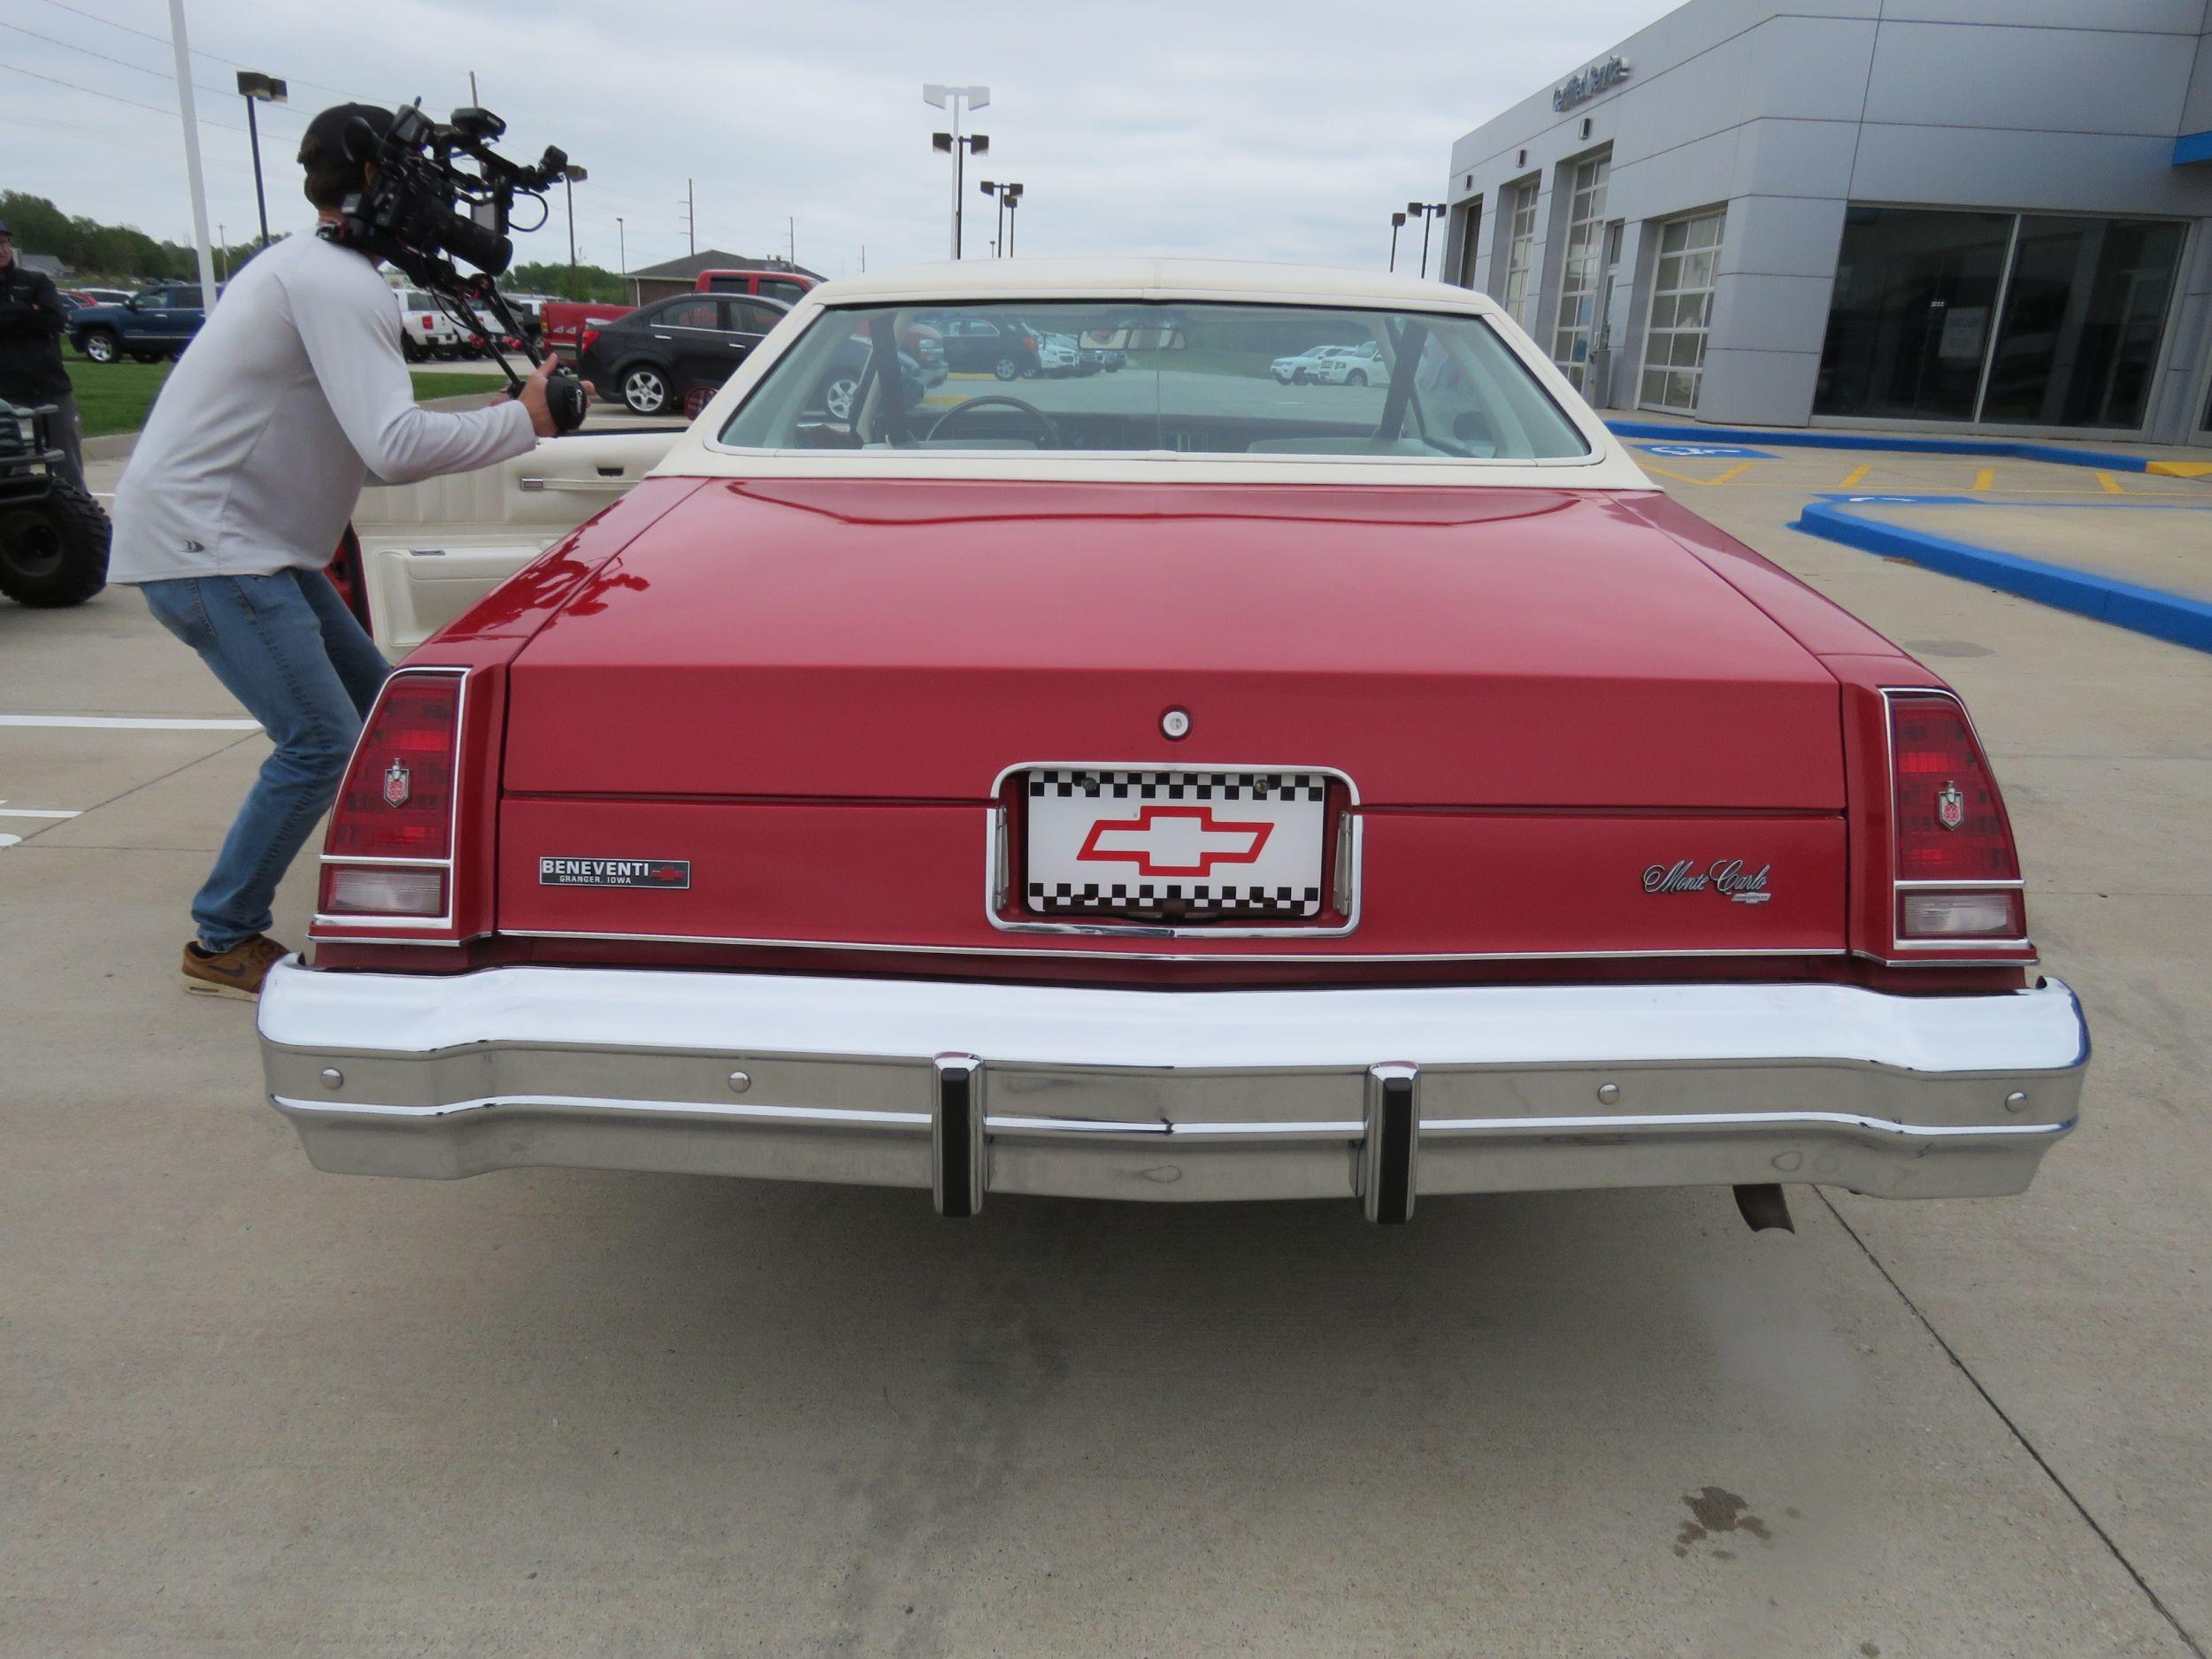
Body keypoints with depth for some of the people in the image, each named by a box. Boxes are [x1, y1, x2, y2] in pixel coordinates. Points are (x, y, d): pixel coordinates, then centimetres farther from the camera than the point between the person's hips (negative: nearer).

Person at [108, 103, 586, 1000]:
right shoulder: (337, 284, -16)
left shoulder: (305, 264, 17)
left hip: (253, 540, 11)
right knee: (322, 744, -12)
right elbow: (394, 447, -28)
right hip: (200, 541, -11)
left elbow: (369, 442, 16)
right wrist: (522, 422, -18)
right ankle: (222, 942, 4)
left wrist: (482, 427, 9)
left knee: (379, 706, 12)